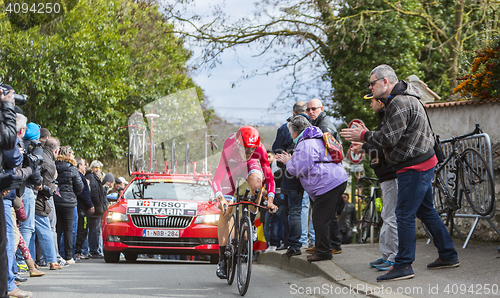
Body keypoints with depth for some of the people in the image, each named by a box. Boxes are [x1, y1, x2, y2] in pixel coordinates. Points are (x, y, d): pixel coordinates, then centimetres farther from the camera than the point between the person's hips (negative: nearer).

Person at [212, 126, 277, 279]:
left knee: (256, 179, -37)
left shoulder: (259, 149, -34)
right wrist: (221, 198, -58)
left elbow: (269, 176, -31)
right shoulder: (229, 150, -40)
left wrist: (270, 199, -46)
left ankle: (251, 223, -15)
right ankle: (222, 259, 0)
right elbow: (216, 180, -42)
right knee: (226, 211, -9)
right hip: (232, 166, -1)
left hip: (250, 164, 1)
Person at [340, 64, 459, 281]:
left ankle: (403, 266, -6)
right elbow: (390, 135, 21)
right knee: (426, 211, 16)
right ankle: (448, 256, 22)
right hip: (422, 164, 11)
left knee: (405, 215, -8)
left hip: (415, 167, -11)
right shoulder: (401, 99, 16)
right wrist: (366, 136, 10)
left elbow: (388, 138, -22)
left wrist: (364, 136, -9)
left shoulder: (400, 103, -19)